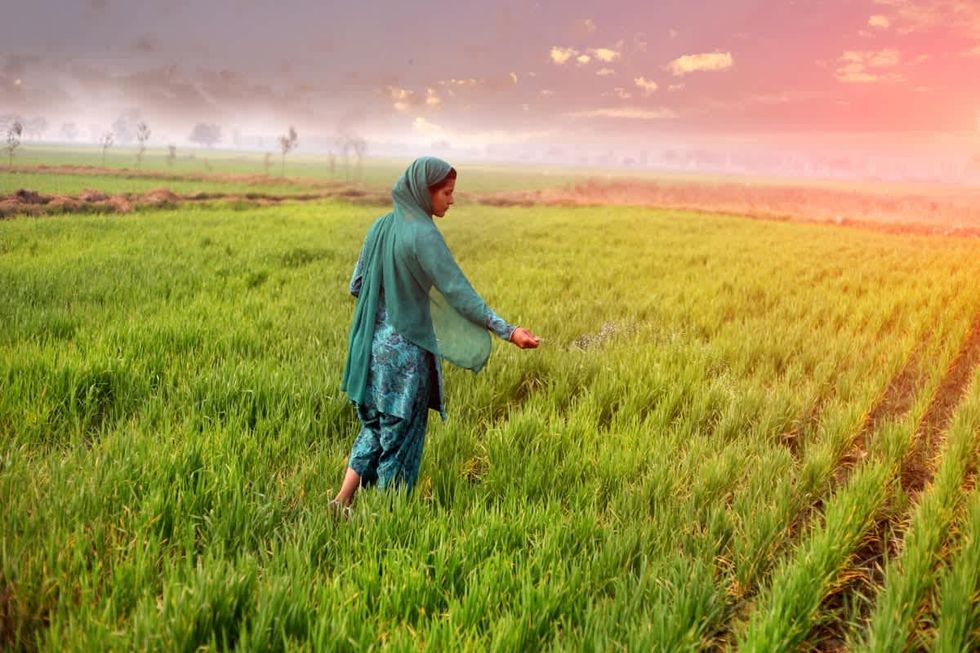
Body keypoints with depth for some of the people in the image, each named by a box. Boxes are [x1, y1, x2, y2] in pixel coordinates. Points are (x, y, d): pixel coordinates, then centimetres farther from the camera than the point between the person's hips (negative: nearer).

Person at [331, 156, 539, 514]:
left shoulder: (381, 226, 5)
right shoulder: (423, 234, -17)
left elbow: (356, 286, 10)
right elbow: (459, 292, -22)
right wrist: (507, 331, -21)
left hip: (373, 344, 7)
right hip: (407, 350, -7)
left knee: (375, 426, 21)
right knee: (401, 434, 8)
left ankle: (343, 499, 17)